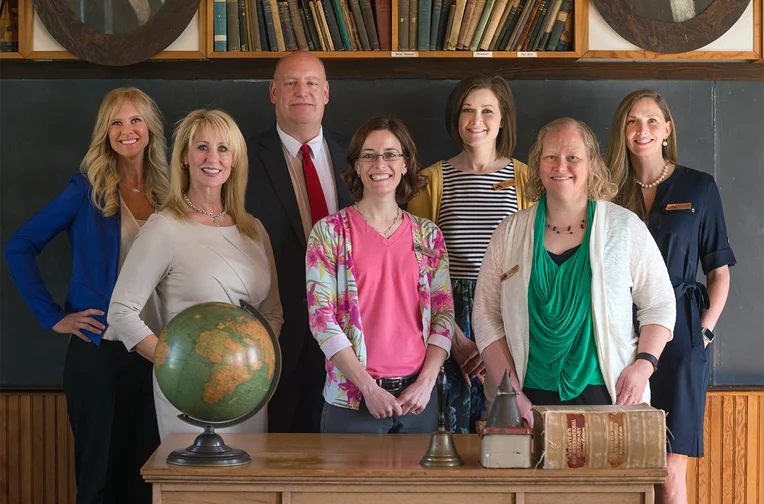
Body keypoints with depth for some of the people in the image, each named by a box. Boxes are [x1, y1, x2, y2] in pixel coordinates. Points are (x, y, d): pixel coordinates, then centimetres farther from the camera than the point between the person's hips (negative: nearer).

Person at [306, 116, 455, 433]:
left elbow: (444, 315, 6)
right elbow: (322, 318, -7)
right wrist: (368, 387, -13)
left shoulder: (427, 234, 8)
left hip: (418, 397, 3)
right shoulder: (329, 232, 0)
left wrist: (425, 382, -8)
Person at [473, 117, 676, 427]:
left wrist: (643, 365, -9)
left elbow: (659, 305, 7)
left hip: (605, 391, -1)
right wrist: (513, 394, -3)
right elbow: (486, 315, 6)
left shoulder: (625, 227, 4)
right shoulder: (510, 233, 7)